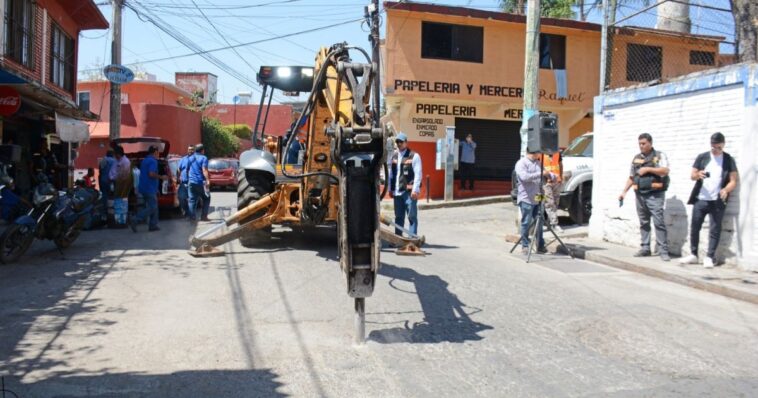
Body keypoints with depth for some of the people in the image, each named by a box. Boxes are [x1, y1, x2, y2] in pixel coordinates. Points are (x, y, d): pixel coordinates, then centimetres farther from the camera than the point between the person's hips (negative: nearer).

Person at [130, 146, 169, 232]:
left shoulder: (145, 160, 16)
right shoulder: (153, 161, -13)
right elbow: (151, 174, -25)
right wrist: (161, 177, -10)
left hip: (144, 188, 10)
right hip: (150, 189, -10)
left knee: (153, 207, 14)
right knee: (152, 207, -7)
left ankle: (153, 225, 14)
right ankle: (135, 219, -15)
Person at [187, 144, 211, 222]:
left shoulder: (190, 158, 13)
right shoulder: (203, 158, -6)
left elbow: (187, 169, 21)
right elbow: (204, 170, -19)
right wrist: (208, 180, -25)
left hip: (191, 182, 5)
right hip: (201, 182, -4)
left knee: (192, 200, 6)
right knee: (206, 199, 10)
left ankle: (192, 217, 0)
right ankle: (204, 216, 3)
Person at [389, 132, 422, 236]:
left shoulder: (414, 156, -4)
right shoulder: (394, 156, 14)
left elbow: (418, 174, -9)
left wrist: (415, 190, -16)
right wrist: (391, 188, 14)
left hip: (409, 192, -6)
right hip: (397, 192, 6)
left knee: (412, 216, -3)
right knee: (398, 216, 13)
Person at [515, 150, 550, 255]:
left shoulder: (538, 163, 16)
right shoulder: (521, 163, -7)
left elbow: (546, 175, 24)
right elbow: (524, 177, -22)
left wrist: (548, 175, 0)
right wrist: (541, 173, -22)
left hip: (538, 198, 7)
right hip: (526, 199, -7)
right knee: (526, 223, 0)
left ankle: (540, 246, 16)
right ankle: (525, 246, 10)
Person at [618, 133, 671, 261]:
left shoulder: (659, 156, 2)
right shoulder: (636, 158, 16)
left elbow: (665, 171, -14)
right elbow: (631, 177, 19)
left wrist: (648, 169, -17)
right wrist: (624, 191, 12)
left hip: (655, 194, -5)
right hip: (640, 194, 5)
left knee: (658, 222, -10)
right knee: (643, 222, 9)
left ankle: (664, 251, -8)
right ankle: (645, 248, 16)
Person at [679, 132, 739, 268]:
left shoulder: (729, 160, 2)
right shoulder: (702, 157, 5)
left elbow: (734, 180, -1)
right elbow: (692, 175, 4)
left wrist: (726, 190, -21)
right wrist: (698, 174, -20)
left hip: (718, 201, -2)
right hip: (700, 199, 2)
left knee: (714, 230, 0)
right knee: (694, 227, 4)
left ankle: (709, 257, 7)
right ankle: (693, 254, 15)